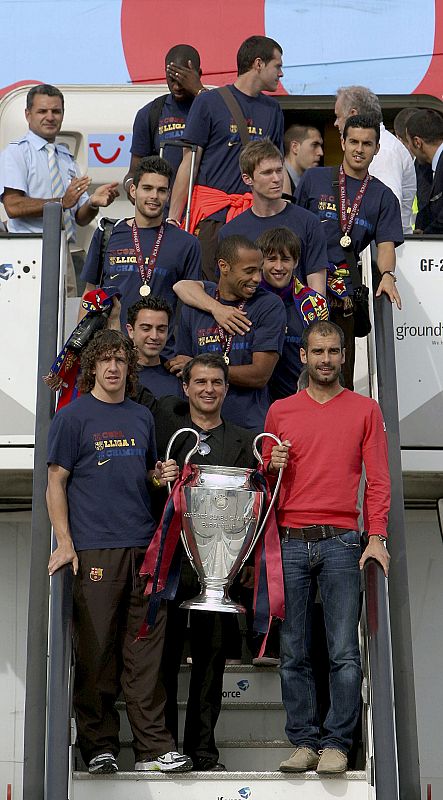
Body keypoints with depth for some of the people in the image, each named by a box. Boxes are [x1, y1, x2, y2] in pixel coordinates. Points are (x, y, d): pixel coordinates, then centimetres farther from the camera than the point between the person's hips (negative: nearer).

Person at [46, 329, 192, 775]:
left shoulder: (142, 417, 16)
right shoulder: (72, 417, 1)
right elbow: (56, 483, -2)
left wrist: (161, 477, 3)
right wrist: (65, 542, -11)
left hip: (144, 546, 5)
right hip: (94, 549, -4)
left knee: (146, 650, 4)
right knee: (96, 652, -1)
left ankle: (153, 748, 9)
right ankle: (99, 746, 11)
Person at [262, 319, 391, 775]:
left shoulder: (365, 410, 9)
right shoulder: (280, 411, 13)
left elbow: (377, 479, 4)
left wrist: (377, 538, -6)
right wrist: (273, 466, -5)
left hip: (341, 541, -1)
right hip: (290, 543, 2)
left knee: (345, 654, -3)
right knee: (293, 654, 3)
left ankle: (336, 744, 4)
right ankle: (304, 743, 11)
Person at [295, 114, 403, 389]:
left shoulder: (383, 196, 12)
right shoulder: (314, 179, 9)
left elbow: (386, 243, 2)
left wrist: (387, 275, -18)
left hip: (346, 288, 1)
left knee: (342, 369, 4)